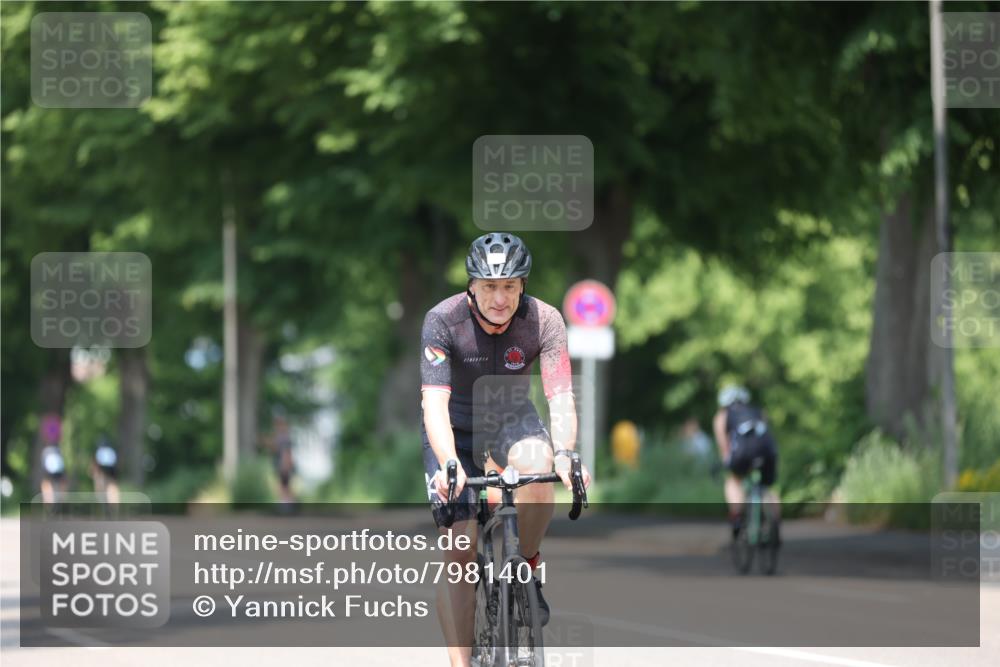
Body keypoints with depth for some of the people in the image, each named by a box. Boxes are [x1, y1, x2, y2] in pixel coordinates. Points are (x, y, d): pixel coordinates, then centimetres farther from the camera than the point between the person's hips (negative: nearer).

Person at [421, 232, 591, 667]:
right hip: (454, 427, -1)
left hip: (510, 418, 1)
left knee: (536, 465, -35)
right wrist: (449, 464, -49)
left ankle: (528, 566, -9)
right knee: (460, 548, -12)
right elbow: (435, 401, -33)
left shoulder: (544, 320, -21)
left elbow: (561, 396, -29)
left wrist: (564, 453, -49)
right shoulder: (443, 321, -26)